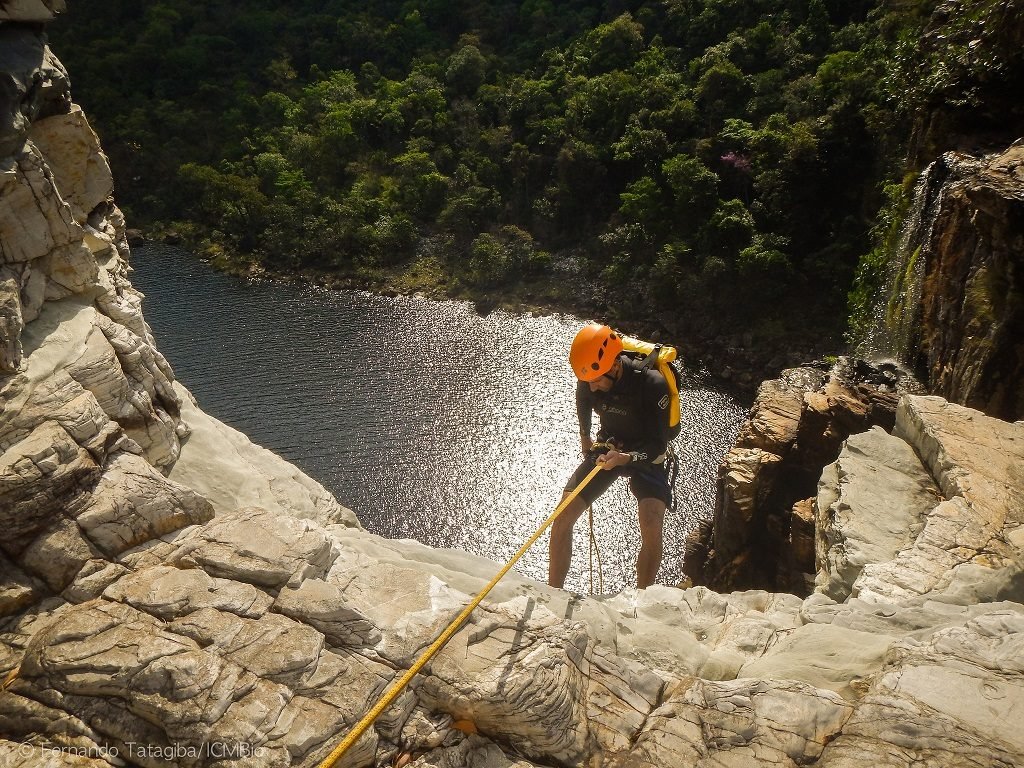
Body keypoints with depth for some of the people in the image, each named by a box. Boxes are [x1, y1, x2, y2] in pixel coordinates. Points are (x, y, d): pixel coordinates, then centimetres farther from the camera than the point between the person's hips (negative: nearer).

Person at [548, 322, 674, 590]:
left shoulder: (652, 384, -30)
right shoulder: (588, 379, -16)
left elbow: (658, 445, -26)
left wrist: (626, 458, -43)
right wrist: (585, 437, 21)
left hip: (646, 455, -4)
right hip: (607, 448, 4)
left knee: (651, 531, -26)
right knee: (562, 518, -9)